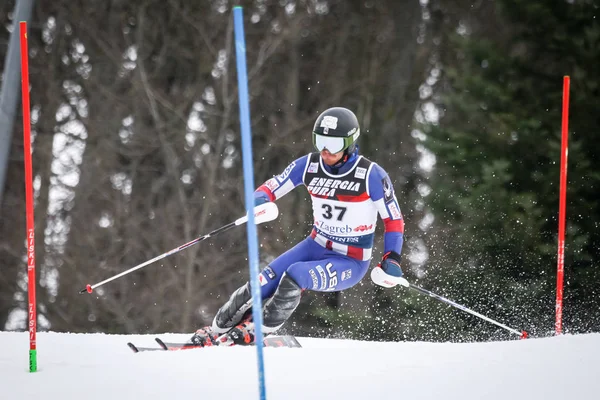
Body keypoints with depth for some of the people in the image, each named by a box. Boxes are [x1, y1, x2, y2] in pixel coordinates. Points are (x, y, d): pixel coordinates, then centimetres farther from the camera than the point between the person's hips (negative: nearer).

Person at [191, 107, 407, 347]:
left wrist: (392, 261, -24)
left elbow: (394, 220, -10)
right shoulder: (309, 165, -6)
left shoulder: (371, 175, -18)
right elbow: (270, 188, 0)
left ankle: (257, 330, -14)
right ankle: (218, 328, 0)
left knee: (295, 275, -31)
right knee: (264, 284, -17)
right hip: (316, 246, 5)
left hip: (351, 263, -4)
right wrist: (259, 202, -25)